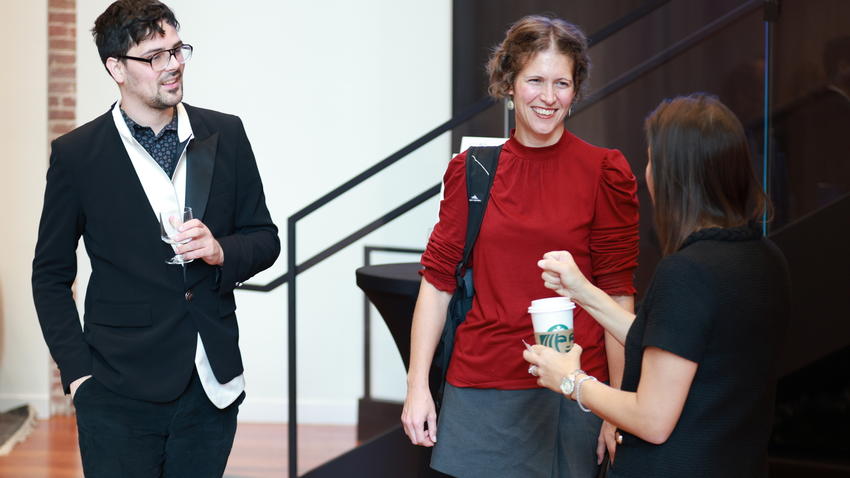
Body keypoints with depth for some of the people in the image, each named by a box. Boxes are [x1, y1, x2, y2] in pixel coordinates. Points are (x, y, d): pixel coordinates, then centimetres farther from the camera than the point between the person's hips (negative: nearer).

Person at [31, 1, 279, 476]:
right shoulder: (77, 154, -2)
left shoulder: (225, 135, 5)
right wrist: (78, 373, -4)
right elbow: (51, 275, 4)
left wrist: (221, 252, -10)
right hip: (121, 394, -2)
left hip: (212, 385, 2)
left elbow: (265, 237, 12)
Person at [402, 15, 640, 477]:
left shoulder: (604, 172, -2)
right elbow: (438, 280, 5)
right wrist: (418, 386, -1)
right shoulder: (471, 170, 4)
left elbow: (617, 295, -3)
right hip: (481, 390, 1)